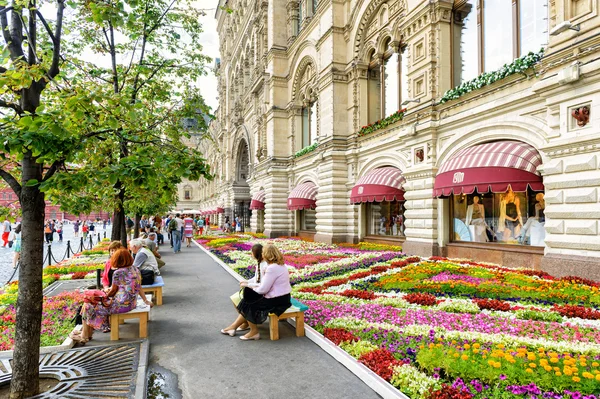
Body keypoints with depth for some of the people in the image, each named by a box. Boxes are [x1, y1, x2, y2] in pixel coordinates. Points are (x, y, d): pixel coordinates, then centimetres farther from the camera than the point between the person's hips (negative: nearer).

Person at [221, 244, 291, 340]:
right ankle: (234, 326, 17)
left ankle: (254, 332, 14)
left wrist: (249, 285, 0)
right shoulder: (279, 264, 8)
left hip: (277, 300, -10)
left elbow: (263, 289, -19)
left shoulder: (272, 268, -22)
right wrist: (249, 284, 5)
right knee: (249, 299, 11)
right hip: (282, 297, 10)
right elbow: (267, 285, 10)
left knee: (248, 305, 1)